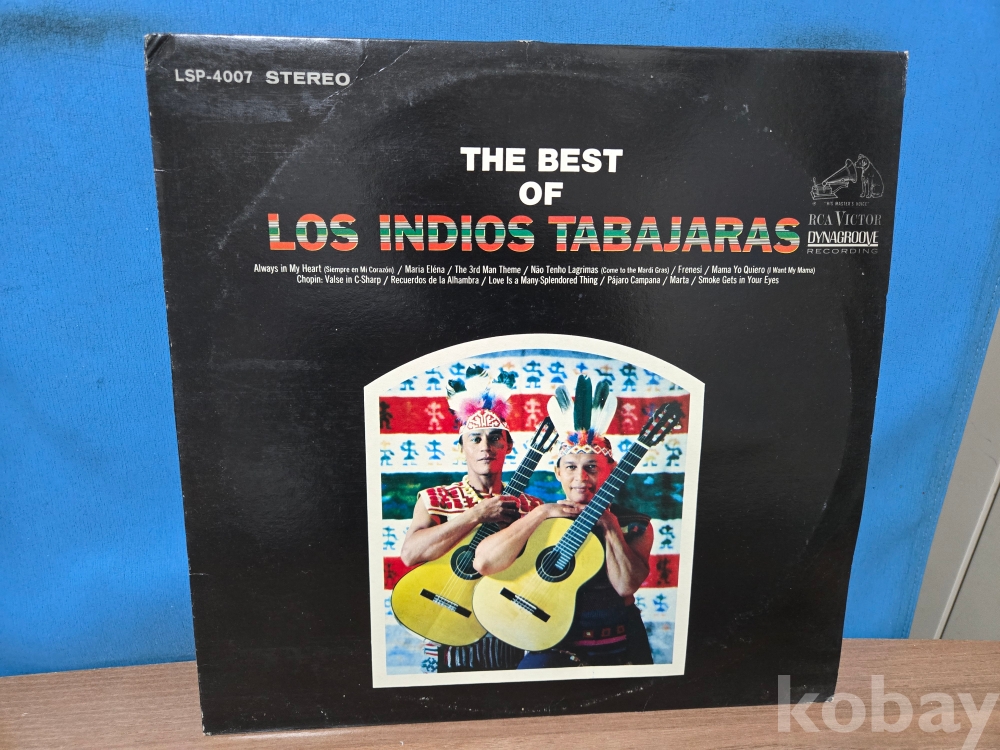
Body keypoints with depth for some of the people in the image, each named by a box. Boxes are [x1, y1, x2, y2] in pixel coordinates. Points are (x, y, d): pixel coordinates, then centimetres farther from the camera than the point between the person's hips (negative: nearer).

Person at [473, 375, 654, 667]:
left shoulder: (635, 525, 2)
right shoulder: (541, 521, -1)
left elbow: (626, 585, -13)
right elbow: (484, 563, -17)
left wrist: (610, 526, -13)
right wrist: (541, 512, -16)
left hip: (619, 647, 3)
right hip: (555, 645, -2)